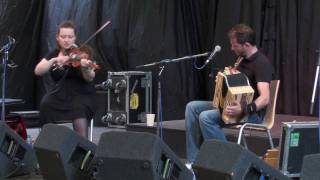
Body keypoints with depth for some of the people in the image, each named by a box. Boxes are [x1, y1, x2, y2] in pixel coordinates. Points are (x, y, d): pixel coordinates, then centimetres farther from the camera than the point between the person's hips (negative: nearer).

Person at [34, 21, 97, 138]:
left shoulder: (82, 54, -5)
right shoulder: (53, 54, 7)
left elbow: (90, 78, -19)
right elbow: (38, 71, -8)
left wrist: (86, 67, -42)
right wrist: (54, 60, -23)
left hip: (81, 95, -3)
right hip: (59, 95, 3)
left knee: (80, 108, -35)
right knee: (46, 104, -28)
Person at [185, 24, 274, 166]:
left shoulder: (261, 63, -19)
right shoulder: (243, 60, 11)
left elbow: (265, 98, -31)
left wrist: (243, 110, -46)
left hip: (252, 112, -10)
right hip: (234, 103, 10)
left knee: (206, 117, -28)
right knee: (192, 107, -1)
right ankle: (193, 161, -7)